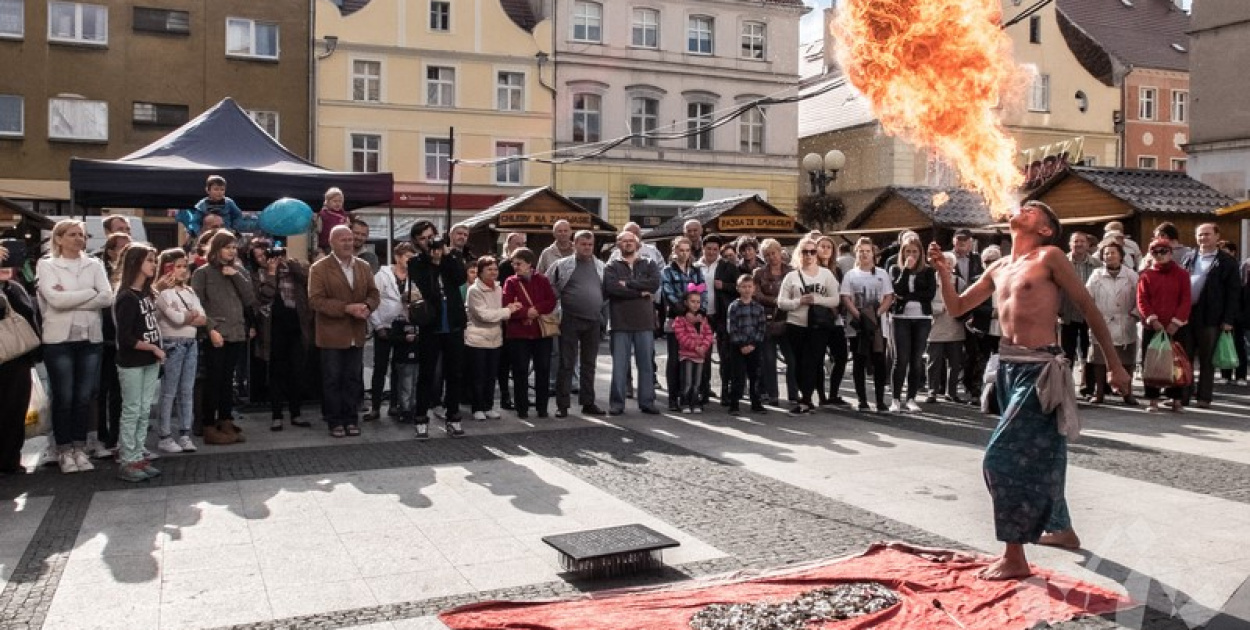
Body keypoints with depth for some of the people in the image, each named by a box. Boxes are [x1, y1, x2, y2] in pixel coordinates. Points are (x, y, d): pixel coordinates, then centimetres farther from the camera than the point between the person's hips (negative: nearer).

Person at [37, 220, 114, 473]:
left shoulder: (94, 265, 8)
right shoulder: (46, 265, 1)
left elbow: (108, 298, -5)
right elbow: (56, 300, -14)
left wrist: (69, 299, -10)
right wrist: (90, 292, -7)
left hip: (91, 338, 3)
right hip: (60, 339, -2)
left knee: (84, 397, 7)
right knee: (63, 398, 3)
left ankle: (79, 448, 18)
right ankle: (64, 451, 14)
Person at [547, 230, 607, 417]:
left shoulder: (601, 266, 9)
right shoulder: (562, 265, 0)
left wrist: (601, 308, 6)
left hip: (593, 322, 4)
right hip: (570, 322, -3)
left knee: (589, 364, 11)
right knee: (566, 364, -1)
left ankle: (588, 403, 20)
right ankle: (562, 405, 4)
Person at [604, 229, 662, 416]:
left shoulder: (649, 265, 11)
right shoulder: (612, 266, 6)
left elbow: (655, 284, -8)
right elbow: (611, 287, -13)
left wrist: (628, 284, -11)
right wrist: (640, 291, -11)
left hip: (645, 322, 2)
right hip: (621, 323, -2)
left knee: (646, 363, 6)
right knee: (619, 364, 1)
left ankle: (647, 402, 14)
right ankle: (617, 403, 9)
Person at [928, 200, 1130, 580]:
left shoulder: (1050, 257, -7)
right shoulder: (999, 268, 13)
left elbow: (1088, 307, -4)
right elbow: (956, 307, 15)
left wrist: (1114, 363, -3)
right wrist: (943, 271, -3)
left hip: (1039, 369, -8)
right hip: (1008, 367, 8)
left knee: (1003, 458, -11)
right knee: (1039, 454, 20)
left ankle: (1014, 558, -3)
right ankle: (1061, 528, 39)